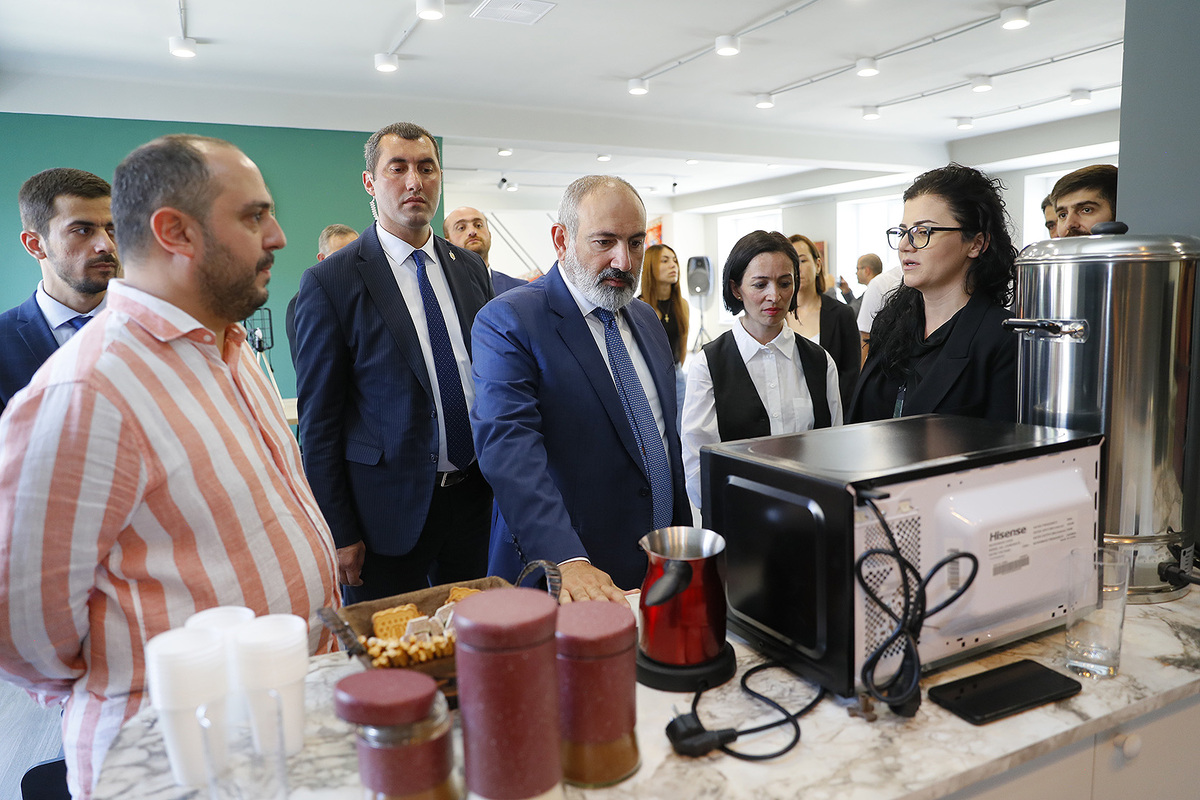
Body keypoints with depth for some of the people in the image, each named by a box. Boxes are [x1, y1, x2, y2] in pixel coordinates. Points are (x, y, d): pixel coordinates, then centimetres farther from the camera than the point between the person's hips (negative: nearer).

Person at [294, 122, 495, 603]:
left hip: (475, 498, 5)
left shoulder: (470, 269, 7)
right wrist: (338, 534, -9)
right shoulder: (329, 282, -8)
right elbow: (318, 421, -8)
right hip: (388, 509, -4)